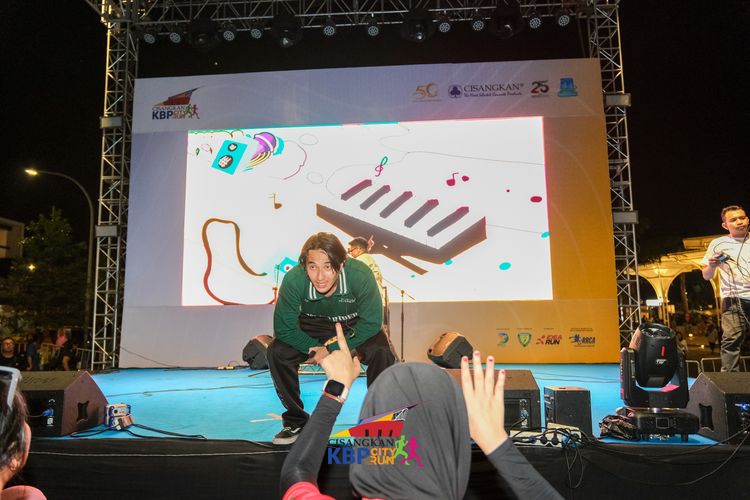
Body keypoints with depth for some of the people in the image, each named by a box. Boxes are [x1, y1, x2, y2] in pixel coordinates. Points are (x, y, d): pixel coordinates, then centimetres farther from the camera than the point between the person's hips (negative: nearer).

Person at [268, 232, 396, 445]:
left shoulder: (360, 274, -35)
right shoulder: (293, 280, -32)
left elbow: (372, 322, -22)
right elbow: (283, 327, -19)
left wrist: (332, 349, -23)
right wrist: (316, 348, -25)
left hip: (355, 325, -1)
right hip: (313, 326, 2)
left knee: (381, 353, -28)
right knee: (276, 352, -20)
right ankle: (295, 421, 2)